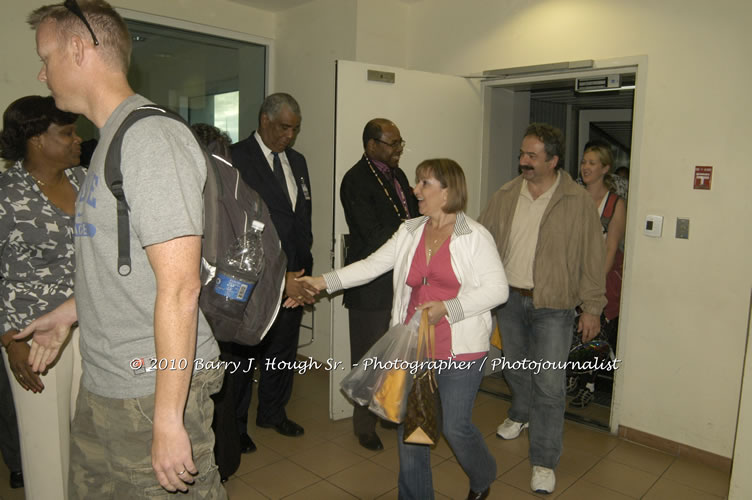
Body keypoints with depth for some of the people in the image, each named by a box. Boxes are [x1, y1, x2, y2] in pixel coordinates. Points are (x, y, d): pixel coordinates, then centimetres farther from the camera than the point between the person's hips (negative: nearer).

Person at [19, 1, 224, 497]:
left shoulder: (153, 137, -18)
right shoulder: (111, 140, 13)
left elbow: (179, 287, -24)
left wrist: (167, 419, -22)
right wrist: (68, 313, 27)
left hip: (154, 391, -9)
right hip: (101, 385, 9)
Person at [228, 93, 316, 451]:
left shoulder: (298, 161, 12)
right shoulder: (237, 158, -11)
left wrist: (302, 269, 7)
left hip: (292, 277, 7)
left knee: (283, 351, 18)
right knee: (243, 354, 9)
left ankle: (272, 412, 40)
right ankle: (235, 425, 29)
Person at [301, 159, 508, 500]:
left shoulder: (474, 236, -6)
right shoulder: (409, 232, 7)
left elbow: (497, 288, -9)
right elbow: (371, 265, 2)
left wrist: (447, 308, -19)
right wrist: (324, 282, -9)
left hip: (460, 349, -4)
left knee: (455, 426, 5)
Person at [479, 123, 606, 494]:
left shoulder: (577, 201, -9)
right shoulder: (505, 196, 1)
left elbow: (591, 258, -6)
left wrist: (592, 307, -6)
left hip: (553, 304, -4)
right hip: (510, 297, 4)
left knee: (549, 385, -3)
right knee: (515, 367, 22)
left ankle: (544, 462, 12)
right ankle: (521, 415, 51)